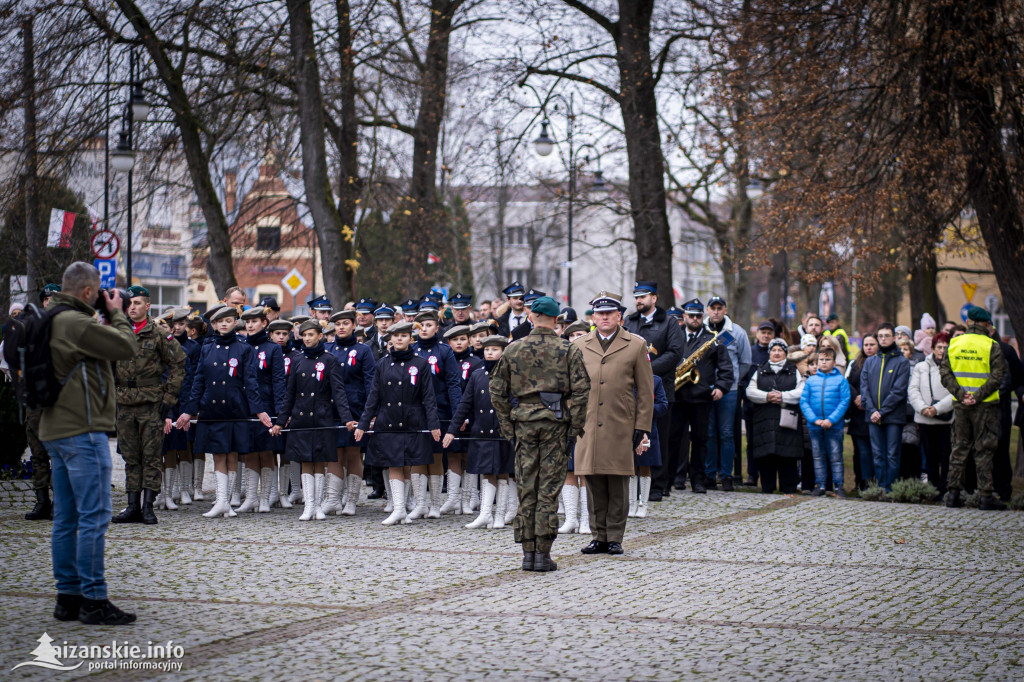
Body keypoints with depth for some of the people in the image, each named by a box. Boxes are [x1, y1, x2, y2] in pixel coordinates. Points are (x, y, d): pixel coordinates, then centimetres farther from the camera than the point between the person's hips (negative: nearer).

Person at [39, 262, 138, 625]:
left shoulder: (51, 322, 15)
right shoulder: (77, 323, -16)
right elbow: (127, 347, -15)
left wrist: (105, 317, 12)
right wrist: (116, 313, 0)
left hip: (55, 431, 10)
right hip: (83, 431, -10)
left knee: (66, 517, 11)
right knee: (94, 516, -7)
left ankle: (67, 597, 15)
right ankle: (93, 601, -7)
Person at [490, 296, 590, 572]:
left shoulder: (513, 350, 5)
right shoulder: (569, 350, -1)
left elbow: (497, 391, 6)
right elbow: (581, 391, -6)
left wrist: (507, 425, 11)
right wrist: (575, 426, -1)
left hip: (523, 422, 2)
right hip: (555, 423, -2)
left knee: (526, 488, 7)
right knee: (549, 489, 0)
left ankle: (528, 552, 7)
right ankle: (543, 553, -1)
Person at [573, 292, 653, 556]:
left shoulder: (636, 346, 6)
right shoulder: (579, 346, 11)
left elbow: (646, 392, 5)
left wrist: (641, 429, 0)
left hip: (621, 429, -2)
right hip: (588, 429, 2)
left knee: (618, 486, 0)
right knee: (594, 485, 3)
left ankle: (615, 538, 7)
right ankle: (599, 536, 11)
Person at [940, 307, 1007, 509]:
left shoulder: (954, 344, 5)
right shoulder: (992, 346, -8)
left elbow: (944, 372, 0)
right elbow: (996, 377, -16)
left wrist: (960, 394, -6)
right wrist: (978, 396, -14)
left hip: (960, 405, 4)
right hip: (985, 406, -4)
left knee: (959, 447, 12)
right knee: (984, 450, 0)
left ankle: (953, 494, 12)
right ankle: (985, 496, 0)